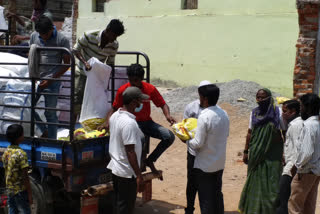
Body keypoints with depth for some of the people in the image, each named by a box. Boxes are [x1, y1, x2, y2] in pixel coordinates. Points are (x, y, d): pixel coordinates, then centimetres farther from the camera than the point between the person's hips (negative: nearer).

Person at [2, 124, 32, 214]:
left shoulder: (6, 152, 5)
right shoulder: (21, 154, -19)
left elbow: (6, 173, 12)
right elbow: (25, 176, -18)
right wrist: (30, 194, -13)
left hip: (9, 190, 8)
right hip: (20, 190, -8)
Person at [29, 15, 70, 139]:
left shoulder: (62, 40, -9)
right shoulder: (34, 36, 4)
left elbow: (67, 63, -6)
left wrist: (51, 79, -11)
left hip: (52, 81, -5)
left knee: (50, 113, 0)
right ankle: (44, 131, 24)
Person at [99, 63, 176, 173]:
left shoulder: (150, 89, -5)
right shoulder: (122, 90, -8)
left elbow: (163, 104, 3)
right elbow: (114, 108, 2)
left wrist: (167, 115, -18)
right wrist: (107, 122, -16)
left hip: (147, 122, 3)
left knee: (170, 136, -18)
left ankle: (150, 160, 2)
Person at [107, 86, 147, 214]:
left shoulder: (115, 116, 5)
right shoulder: (129, 123, -24)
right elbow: (130, 152, -25)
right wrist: (139, 176, -21)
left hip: (115, 168, 9)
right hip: (127, 173, -9)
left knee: (118, 203, 19)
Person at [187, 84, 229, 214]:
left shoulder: (204, 117, -23)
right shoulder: (224, 114, -1)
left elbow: (198, 143, -22)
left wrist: (187, 140, -3)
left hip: (204, 165, -7)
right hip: (220, 163, 7)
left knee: (205, 198, 5)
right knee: (217, 194, 20)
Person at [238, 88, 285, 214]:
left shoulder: (277, 113, -7)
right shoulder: (254, 113, 6)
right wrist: (246, 151, 10)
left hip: (272, 154, -4)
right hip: (256, 154, 4)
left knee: (271, 182, -1)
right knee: (254, 181, 10)